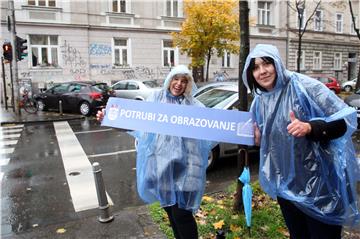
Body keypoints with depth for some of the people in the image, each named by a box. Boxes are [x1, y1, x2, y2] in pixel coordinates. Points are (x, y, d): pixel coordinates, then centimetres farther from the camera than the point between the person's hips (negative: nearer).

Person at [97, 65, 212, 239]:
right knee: (169, 209, 18)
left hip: (183, 166, -2)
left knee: (181, 213, -1)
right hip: (160, 163, 3)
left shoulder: (194, 106, 2)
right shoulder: (155, 99, 6)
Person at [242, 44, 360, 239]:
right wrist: (257, 139, -5)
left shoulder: (304, 86, -15)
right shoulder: (259, 102, 4)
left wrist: (310, 128, -32)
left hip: (318, 183, -5)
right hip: (284, 184, 6)